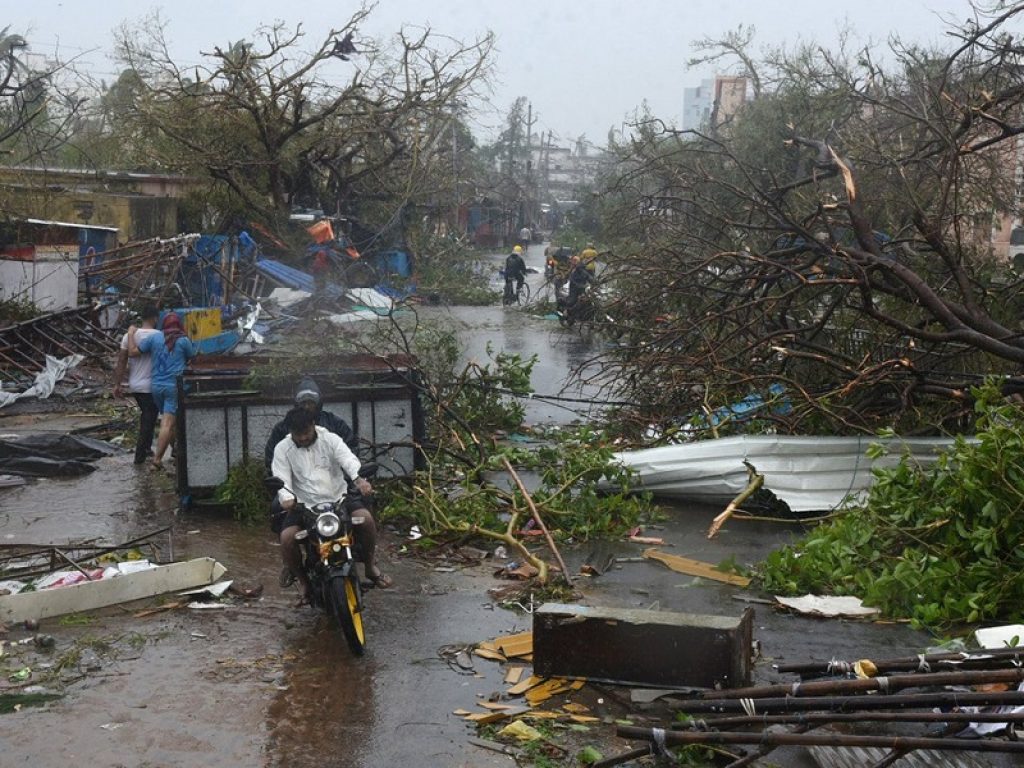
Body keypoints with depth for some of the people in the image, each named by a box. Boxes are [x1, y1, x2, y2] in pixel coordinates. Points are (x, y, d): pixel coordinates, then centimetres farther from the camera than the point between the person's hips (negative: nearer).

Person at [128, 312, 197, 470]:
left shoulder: (154, 338, 3)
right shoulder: (183, 340, -6)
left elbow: (132, 352, 3)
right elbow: (191, 357, 10)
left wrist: (131, 334, 18)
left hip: (157, 386, 5)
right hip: (174, 386, -5)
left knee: (167, 420, 21)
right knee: (168, 423, -8)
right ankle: (157, 458, -15)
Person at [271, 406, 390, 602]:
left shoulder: (330, 440, 1)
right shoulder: (282, 449, 3)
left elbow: (348, 459, -17)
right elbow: (281, 479, -8)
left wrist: (359, 479, -40)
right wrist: (286, 498, -33)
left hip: (338, 498, 0)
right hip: (303, 505, 0)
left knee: (365, 518, -26)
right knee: (287, 537, -27)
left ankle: (370, 566, -1)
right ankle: (303, 581, -1)